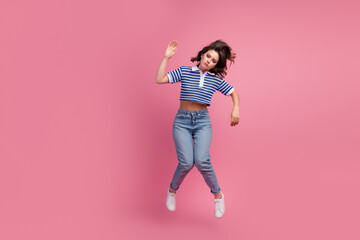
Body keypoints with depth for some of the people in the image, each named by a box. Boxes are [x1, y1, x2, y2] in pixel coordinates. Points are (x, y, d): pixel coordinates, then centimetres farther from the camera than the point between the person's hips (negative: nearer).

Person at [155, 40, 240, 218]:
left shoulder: (216, 79, 6)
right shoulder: (184, 71, 2)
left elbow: (233, 93, 18)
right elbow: (159, 80, -5)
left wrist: (236, 109, 1)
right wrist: (166, 57, -8)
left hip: (203, 121, 1)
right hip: (182, 121, 0)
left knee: (202, 161, -20)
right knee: (186, 162, -16)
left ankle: (217, 195, 6)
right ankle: (172, 190, 16)